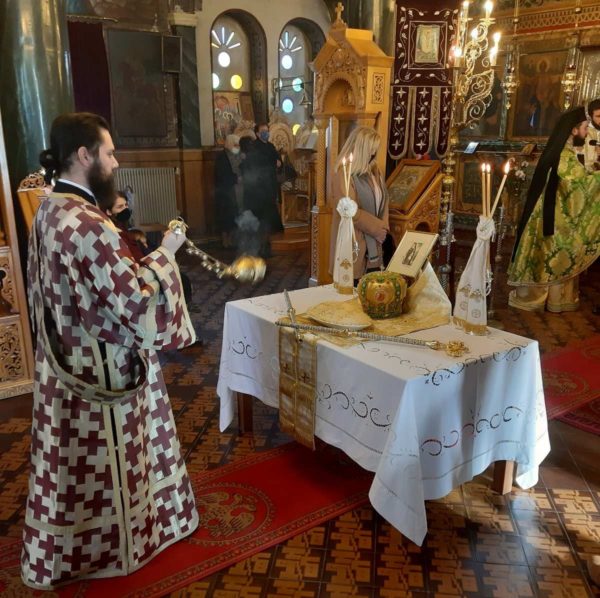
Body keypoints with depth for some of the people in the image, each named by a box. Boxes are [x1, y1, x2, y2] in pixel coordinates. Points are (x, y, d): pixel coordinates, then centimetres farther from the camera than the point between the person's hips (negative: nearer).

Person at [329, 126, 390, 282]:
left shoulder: (373, 170, 11)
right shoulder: (344, 173, -14)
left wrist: (383, 227, 0)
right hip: (354, 244, -7)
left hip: (373, 243, 7)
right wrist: (377, 228, -13)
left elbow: (383, 200, 16)